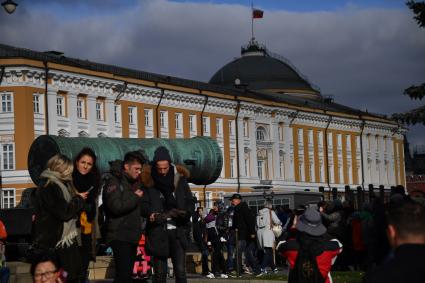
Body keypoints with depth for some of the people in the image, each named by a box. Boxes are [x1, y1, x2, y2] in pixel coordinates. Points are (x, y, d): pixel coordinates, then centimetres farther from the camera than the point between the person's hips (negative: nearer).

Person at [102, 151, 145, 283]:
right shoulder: (114, 181, -6)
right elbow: (116, 206, -20)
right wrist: (135, 197, -9)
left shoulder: (134, 183, 18)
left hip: (132, 236, 8)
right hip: (120, 236, -8)